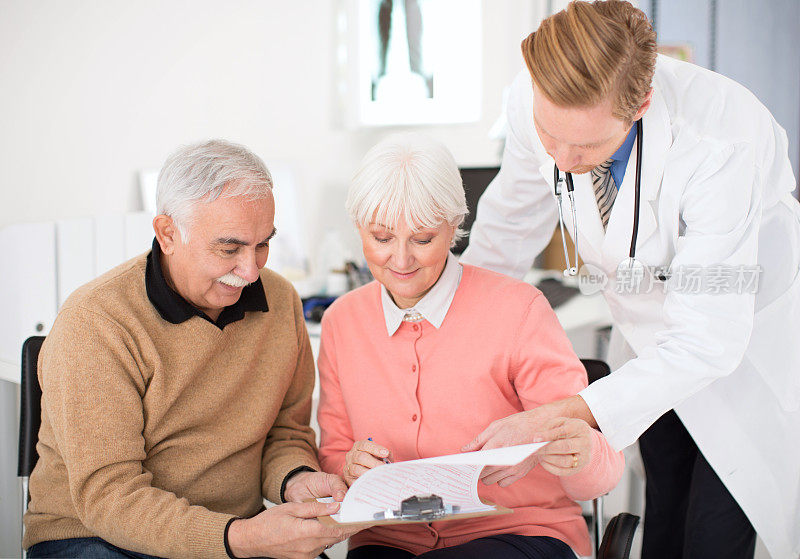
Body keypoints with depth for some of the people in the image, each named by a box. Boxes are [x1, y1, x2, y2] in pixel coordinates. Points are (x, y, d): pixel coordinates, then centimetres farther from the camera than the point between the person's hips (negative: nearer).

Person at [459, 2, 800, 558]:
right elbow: (512, 220, 0)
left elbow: (709, 339, -35)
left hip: (748, 342, -4)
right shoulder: (535, 98, -23)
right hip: (647, 338, 5)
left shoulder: (721, 140, -38)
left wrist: (559, 417, -39)